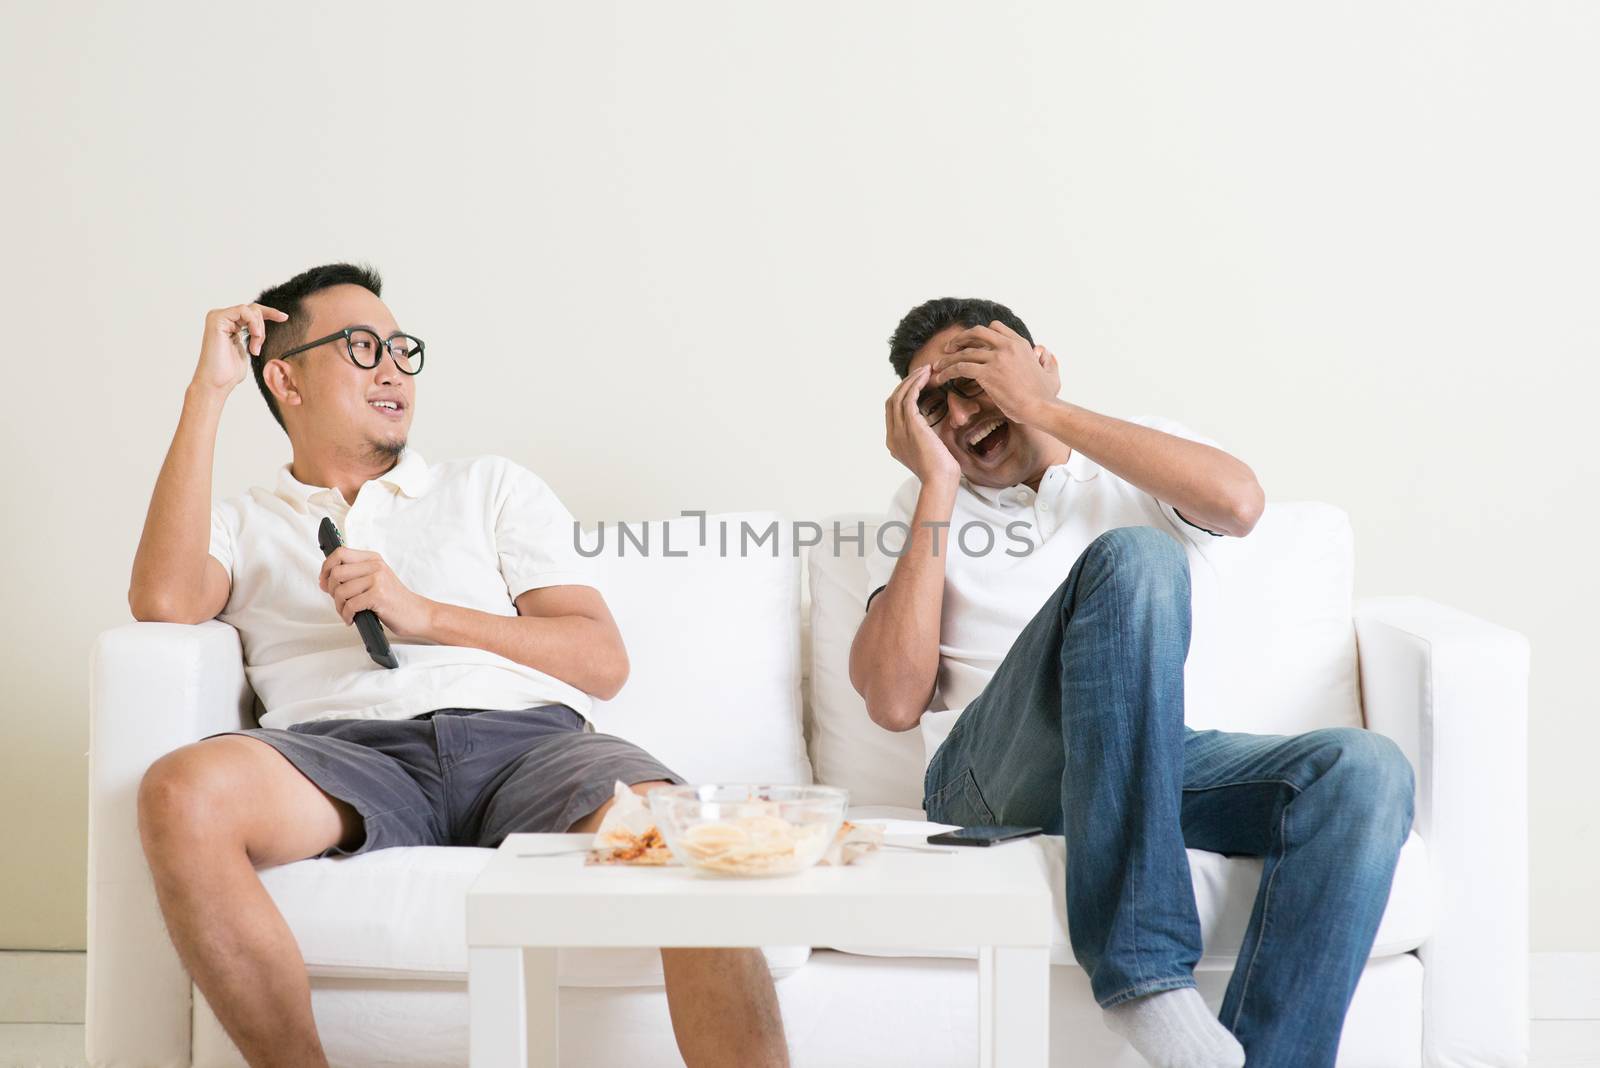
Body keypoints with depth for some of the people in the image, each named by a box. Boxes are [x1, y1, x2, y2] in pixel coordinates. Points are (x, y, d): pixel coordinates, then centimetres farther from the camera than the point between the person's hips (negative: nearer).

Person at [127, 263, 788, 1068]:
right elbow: (164, 601, -1)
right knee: (181, 792, -34)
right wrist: (208, 391, 7)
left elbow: (603, 662, 15)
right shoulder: (243, 527, 24)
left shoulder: (492, 488, 27)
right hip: (353, 752, 0)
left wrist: (425, 615, 0)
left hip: (526, 738, 1)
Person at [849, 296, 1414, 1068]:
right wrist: (937, 484, 1)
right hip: (992, 774, -2)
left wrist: (1044, 408, -4)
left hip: (1156, 765, 2)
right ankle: (1142, 970, -35)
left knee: (1366, 772, -27)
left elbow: (1238, 503, -8)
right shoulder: (923, 506, 18)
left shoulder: (1132, 467, 19)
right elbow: (894, 703, -1)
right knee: (1134, 557, -28)